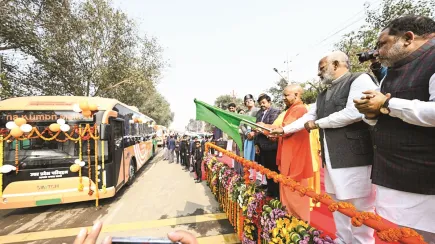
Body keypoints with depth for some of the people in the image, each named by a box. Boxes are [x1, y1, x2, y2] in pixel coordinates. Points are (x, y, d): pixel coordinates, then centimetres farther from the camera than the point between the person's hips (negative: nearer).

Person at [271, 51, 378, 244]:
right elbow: (307, 117, 21)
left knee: (360, 207, 4)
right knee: (338, 205, 16)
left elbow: (354, 112, -19)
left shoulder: (360, 80, -6)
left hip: (354, 156, -7)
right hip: (331, 159, 8)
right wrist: (283, 129, 17)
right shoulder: (323, 95, 18)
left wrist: (318, 123, -9)